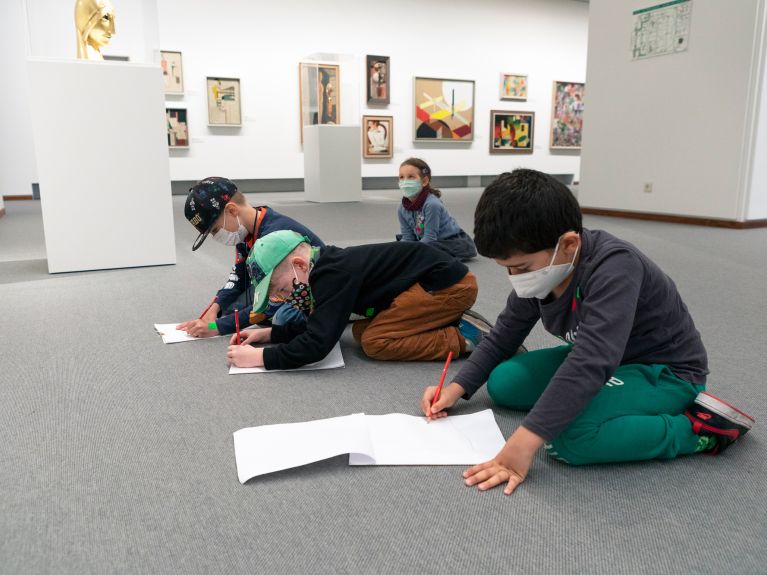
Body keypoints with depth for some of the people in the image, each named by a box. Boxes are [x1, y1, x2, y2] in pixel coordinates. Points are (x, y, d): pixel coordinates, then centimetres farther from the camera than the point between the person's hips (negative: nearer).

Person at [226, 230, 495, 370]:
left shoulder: (332, 275, -23)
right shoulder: (327, 265, 7)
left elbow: (317, 344, -28)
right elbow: (316, 324, 19)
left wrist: (260, 357, -19)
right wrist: (269, 333, 10)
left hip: (451, 284, -10)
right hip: (431, 280, 10)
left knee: (375, 341, -16)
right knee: (361, 330, 6)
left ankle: (463, 338, -10)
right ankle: (450, 321, 8)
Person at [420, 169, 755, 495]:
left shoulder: (613, 267, -33)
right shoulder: (538, 271, -9)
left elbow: (591, 362, -44)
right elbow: (503, 337, 4)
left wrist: (524, 441, -47)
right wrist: (457, 388, -8)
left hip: (665, 370, -7)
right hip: (598, 359, 8)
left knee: (569, 437, -33)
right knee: (502, 383, -5)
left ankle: (699, 428, -13)